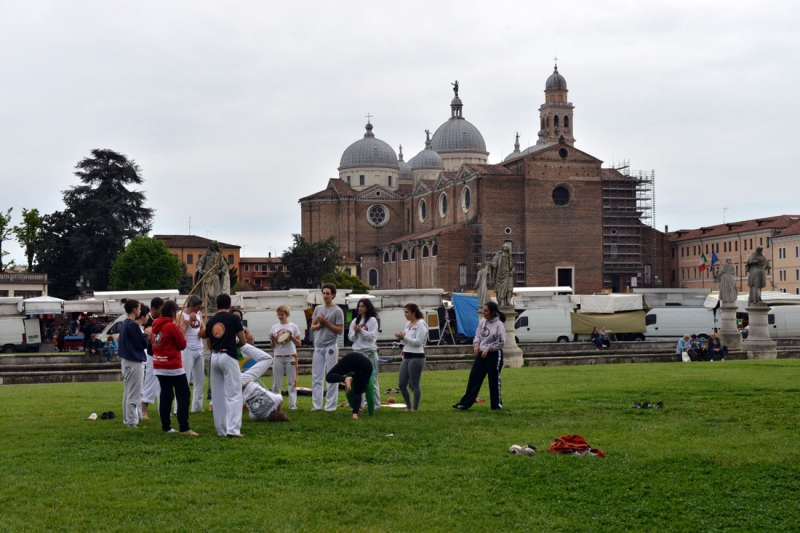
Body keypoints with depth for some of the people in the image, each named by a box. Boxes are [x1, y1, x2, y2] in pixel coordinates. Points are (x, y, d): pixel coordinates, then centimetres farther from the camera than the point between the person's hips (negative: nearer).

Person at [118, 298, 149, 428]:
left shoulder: (124, 324, 10)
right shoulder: (133, 325, -18)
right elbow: (142, 344, -17)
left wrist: (142, 334, 9)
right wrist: (146, 334, 1)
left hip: (126, 361, 10)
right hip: (134, 362, -10)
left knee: (127, 392, 15)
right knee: (134, 393, -4)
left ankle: (128, 419, 22)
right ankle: (132, 421, -2)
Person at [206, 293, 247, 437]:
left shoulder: (210, 322, 11)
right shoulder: (234, 318, -3)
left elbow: (209, 346, 15)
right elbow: (243, 341, 0)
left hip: (214, 357, 5)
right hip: (228, 357, -5)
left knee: (219, 395, 11)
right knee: (233, 394, -5)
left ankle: (221, 429, 14)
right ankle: (232, 429, -15)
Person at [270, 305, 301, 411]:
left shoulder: (293, 327, 2)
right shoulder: (274, 328, 8)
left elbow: (298, 343, 3)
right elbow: (273, 346, 11)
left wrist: (291, 338, -13)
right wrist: (272, 340, -9)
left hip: (290, 357, -2)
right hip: (278, 357, 2)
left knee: (291, 382, 0)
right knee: (276, 382, 4)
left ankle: (293, 404, 3)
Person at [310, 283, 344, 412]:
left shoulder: (337, 311, -5)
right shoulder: (318, 309, 12)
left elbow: (340, 330, -9)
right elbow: (312, 327, 14)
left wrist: (326, 322, -13)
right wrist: (320, 324, -6)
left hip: (330, 346, -6)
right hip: (318, 347, 6)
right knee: (316, 377, 6)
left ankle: (330, 405, -1)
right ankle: (316, 405, 10)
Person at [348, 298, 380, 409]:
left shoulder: (372, 320, -2)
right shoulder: (355, 321, 13)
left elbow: (372, 336, -9)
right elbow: (350, 337, 10)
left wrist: (361, 331, -19)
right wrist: (355, 332, -10)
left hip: (369, 352, -5)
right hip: (357, 352, 5)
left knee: (372, 379, -1)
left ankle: (376, 404, 4)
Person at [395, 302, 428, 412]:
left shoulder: (420, 324, -10)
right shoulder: (408, 324, 14)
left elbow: (418, 342, -17)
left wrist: (404, 337, -22)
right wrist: (401, 338, -2)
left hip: (416, 358, -8)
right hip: (406, 357, 8)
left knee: (414, 385, -2)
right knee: (401, 384, 7)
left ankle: (415, 408, 7)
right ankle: (408, 406, 21)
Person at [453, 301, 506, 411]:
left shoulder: (499, 325, -14)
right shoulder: (482, 321, 4)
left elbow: (501, 342, -14)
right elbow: (478, 334, 15)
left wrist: (488, 348, -15)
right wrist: (476, 344, -2)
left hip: (494, 355, -6)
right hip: (481, 354, 6)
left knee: (494, 380, 4)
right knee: (474, 377, 4)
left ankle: (497, 404, 18)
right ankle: (465, 403, 6)